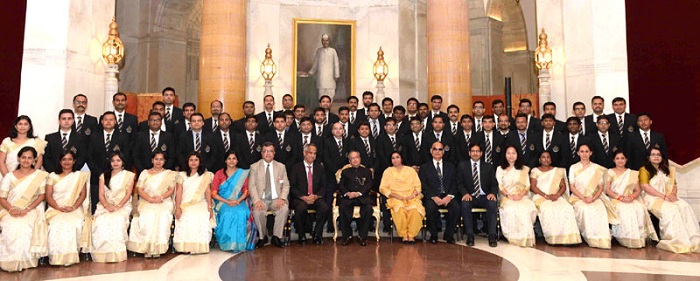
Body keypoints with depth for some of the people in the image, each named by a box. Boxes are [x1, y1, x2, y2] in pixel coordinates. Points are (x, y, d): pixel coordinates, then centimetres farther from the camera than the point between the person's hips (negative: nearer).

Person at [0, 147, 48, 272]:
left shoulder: (40, 175, 9)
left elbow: (41, 195, 2)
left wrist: (27, 209, -12)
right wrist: (11, 209, -14)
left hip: (32, 211, -1)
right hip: (11, 212, 1)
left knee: (26, 228, -32)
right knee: (11, 228, -30)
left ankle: (25, 261, -18)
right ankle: (10, 262, -14)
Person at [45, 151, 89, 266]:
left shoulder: (79, 175, 14)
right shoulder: (53, 176, 14)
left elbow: (83, 194, 6)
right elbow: (48, 196, 5)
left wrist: (73, 207, -11)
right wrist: (59, 208, -12)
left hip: (74, 209, 0)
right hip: (55, 209, 0)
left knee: (77, 223, -32)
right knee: (57, 224, -32)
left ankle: (71, 256, -21)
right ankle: (58, 256, -23)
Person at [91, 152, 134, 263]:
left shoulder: (129, 175, 10)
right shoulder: (104, 176, 17)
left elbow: (128, 194, 2)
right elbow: (101, 194, 8)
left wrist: (117, 206, -13)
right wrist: (107, 206, -12)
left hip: (122, 206, -2)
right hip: (106, 206, 3)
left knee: (117, 220, -34)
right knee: (100, 221, -29)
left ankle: (116, 254, -27)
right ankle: (102, 254, -21)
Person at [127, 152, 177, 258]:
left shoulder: (170, 174, 14)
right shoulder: (145, 173, 15)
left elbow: (171, 189, 6)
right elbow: (139, 189, 6)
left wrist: (161, 197, -12)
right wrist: (150, 199, -10)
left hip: (164, 202, 0)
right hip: (146, 202, 1)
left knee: (162, 216, -27)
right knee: (147, 216, -26)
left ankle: (158, 248, -20)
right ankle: (146, 248, -18)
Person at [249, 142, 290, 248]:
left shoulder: (281, 166, 13)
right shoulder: (254, 167, 9)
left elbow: (286, 185, 9)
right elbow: (251, 186, 0)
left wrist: (282, 198, -11)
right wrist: (257, 200, -16)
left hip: (276, 199, 1)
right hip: (261, 199, -1)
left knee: (285, 208, -31)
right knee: (258, 211, -33)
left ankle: (276, 237, -15)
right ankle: (263, 237, -7)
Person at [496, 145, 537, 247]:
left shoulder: (524, 169, 20)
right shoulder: (500, 169, 16)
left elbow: (527, 186, 11)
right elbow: (500, 186, 5)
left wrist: (521, 195, -11)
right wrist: (509, 195, -13)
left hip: (522, 197, 1)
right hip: (507, 198, -1)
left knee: (528, 208, -33)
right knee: (511, 209, -36)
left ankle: (526, 238, -22)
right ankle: (514, 237, -26)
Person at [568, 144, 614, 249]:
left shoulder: (597, 168, 12)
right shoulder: (573, 168, 8)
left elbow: (600, 187, 7)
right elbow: (572, 187, 2)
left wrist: (593, 198, -12)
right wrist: (583, 198, -13)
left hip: (594, 198, 1)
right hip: (578, 198, -1)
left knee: (601, 209, -32)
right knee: (584, 209, -34)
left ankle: (601, 239, -27)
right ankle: (591, 239, -27)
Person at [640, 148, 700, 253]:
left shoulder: (668, 170, 25)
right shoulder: (644, 170, 5)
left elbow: (674, 185, 17)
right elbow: (645, 186, -8)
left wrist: (673, 194, -6)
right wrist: (663, 196, -15)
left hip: (669, 198, 5)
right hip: (653, 198, -5)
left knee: (685, 207, -25)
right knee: (671, 210, -34)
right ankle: (678, 242, -35)